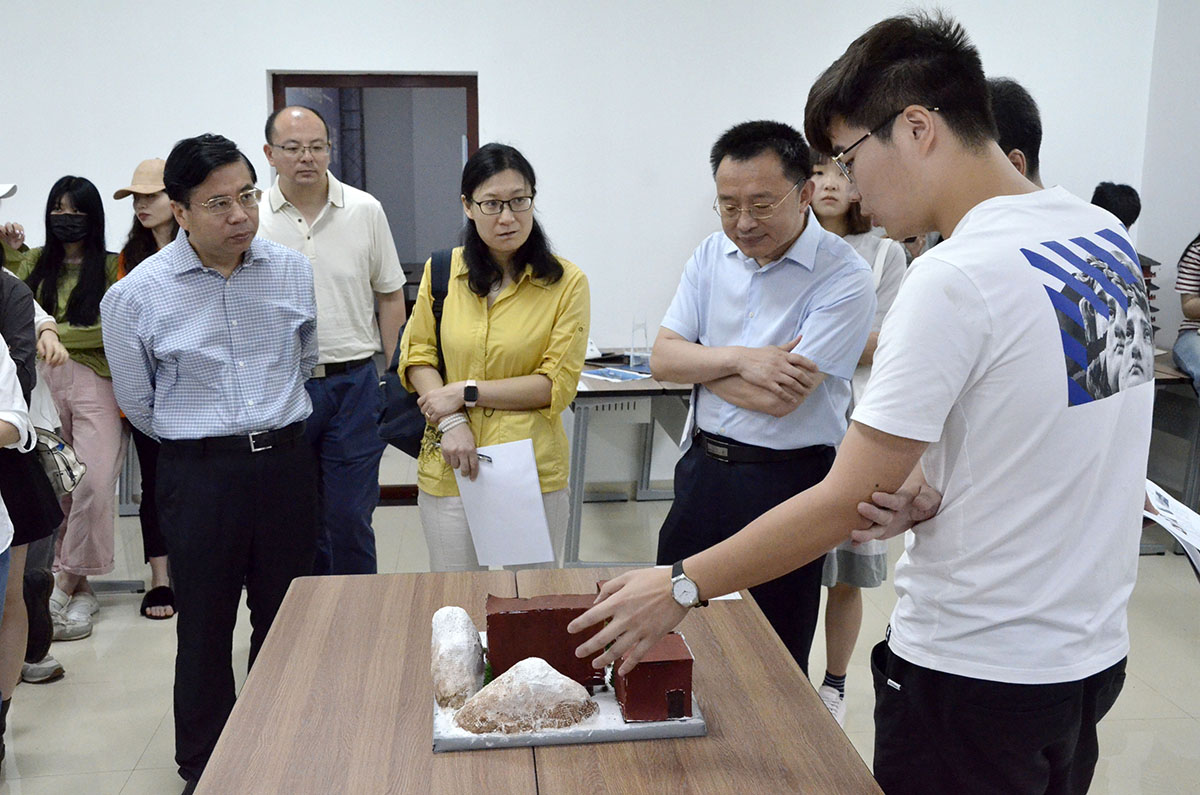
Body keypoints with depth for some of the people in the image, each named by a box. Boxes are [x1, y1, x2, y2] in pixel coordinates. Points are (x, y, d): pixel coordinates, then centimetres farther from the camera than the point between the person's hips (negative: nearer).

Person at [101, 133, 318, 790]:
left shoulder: (294, 272, -1)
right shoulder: (137, 295, -9)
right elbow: (138, 403, 5)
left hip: (285, 460, 3)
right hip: (198, 474, -2)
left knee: (284, 619, 14)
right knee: (205, 628, 8)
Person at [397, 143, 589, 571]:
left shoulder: (566, 282, -5)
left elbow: (558, 384, -7)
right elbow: (416, 357, 7)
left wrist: (467, 392, -11)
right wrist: (450, 423, -9)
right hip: (449, 471, 2)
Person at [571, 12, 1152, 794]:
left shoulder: (956, 277, -24)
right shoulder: (1107, 234, 1)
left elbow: (843, 504, -20)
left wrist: (680, 588, -11)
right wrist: (936, 487, -5)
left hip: (977, 673, -8)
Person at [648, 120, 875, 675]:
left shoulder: (844, 278, -16)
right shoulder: (713, 255, 4)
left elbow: (780, 399, -21)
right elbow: (661, 359, 1)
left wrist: (696, 363, -8)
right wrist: (739, 360, -16)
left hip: (786, 481, -5)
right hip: (703, 467, 6)